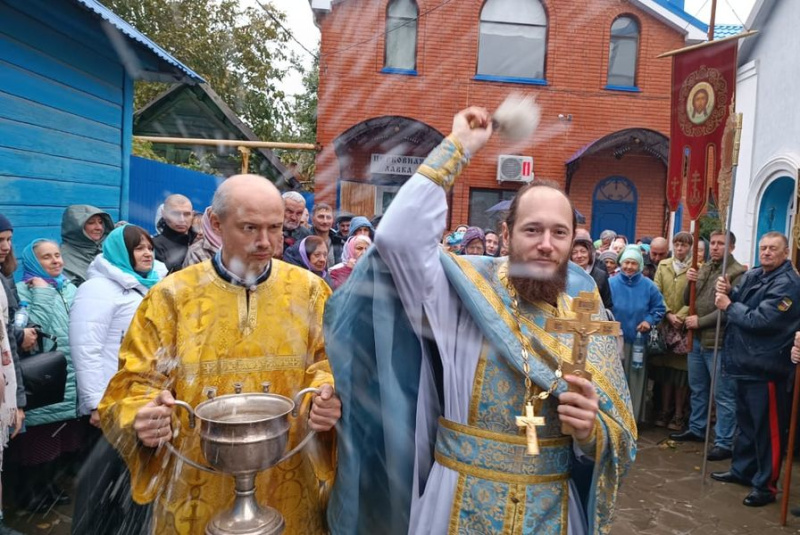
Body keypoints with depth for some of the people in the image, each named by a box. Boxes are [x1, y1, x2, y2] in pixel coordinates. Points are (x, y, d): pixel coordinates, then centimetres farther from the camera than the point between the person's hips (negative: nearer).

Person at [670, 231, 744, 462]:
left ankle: (724, 443, 8)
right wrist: (689, 283, -5)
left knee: (723, 395, 1)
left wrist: (700, 321, -14)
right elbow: (687, 300, 14)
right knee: (697, 389, 20)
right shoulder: (704, 269, 13)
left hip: (719, 342, -8)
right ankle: (696, 429, 34)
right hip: (697, 339, 8)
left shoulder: (738, 273, -11)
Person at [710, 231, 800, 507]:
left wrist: (729, 306, -12)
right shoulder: (752, 275, 11)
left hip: (766, 367, -9)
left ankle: (766, 485, 13)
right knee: (745, 421, 20)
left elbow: (760, 320, -24)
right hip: (745, 361, 9)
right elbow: (740, 304, 13)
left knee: (768, 428, 2)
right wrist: (728, 291, -7)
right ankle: (742, 469, 35)